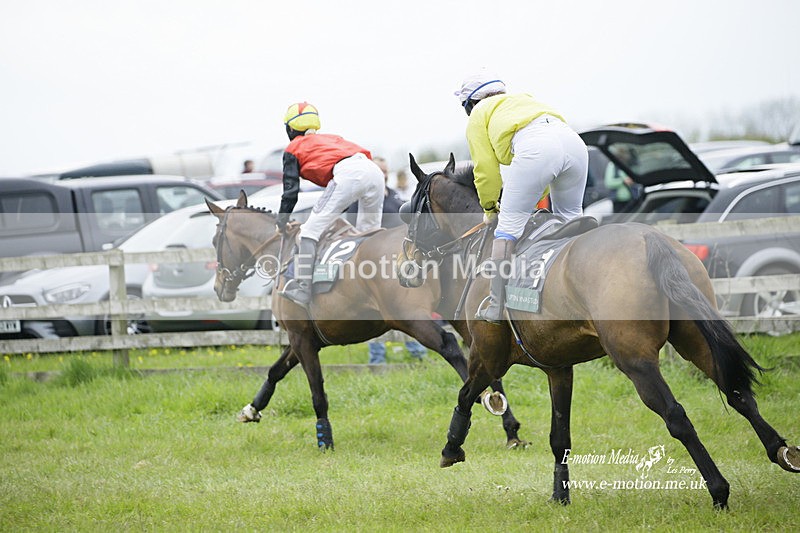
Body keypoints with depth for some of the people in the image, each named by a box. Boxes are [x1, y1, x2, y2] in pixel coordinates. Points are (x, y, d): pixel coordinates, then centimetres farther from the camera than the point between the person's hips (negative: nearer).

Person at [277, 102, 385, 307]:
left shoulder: (293, 148, 21)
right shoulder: (330, 138, 39)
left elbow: (291, 190, 12)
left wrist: (281, 223, 16)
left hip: (347, 174, -7)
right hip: (374, 169, 7)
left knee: (310, 231, -4)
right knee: (369, 234, 23)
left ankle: (302, 289, -14)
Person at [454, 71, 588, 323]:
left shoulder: (478, 116, 26)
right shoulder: (522, 100, 44)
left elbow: (486, 168, 19)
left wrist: (489, 207, 33)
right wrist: (533, 200, 50)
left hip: (535, 147, -6)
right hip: (573, 140, 6)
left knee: (509, 224, 3)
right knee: (570, 218, 23)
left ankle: (495, 306, -1)